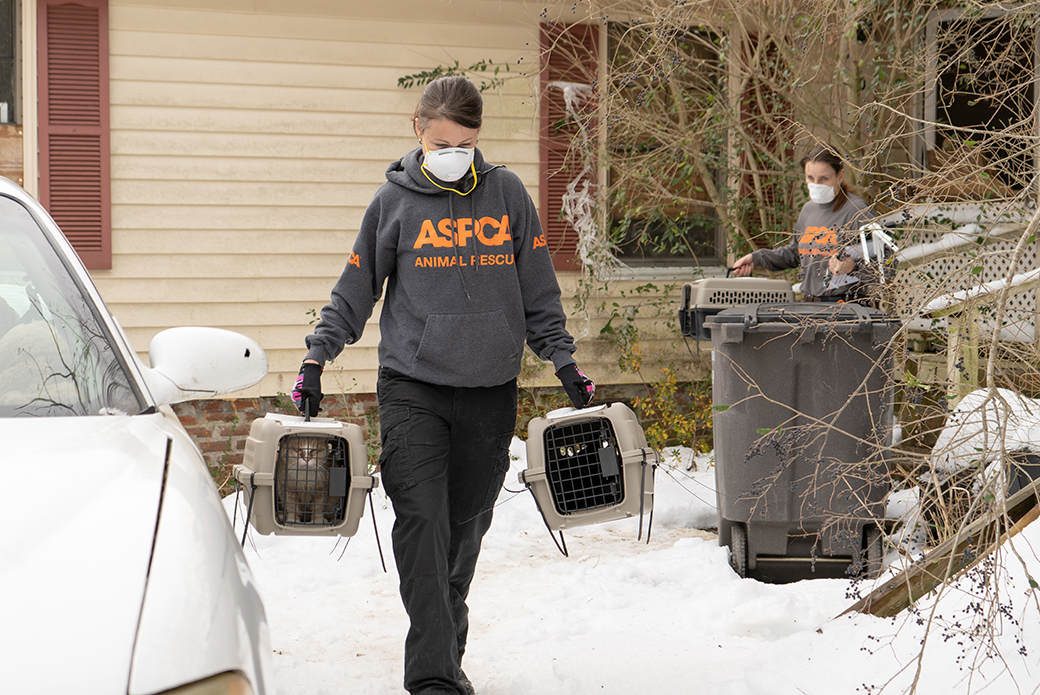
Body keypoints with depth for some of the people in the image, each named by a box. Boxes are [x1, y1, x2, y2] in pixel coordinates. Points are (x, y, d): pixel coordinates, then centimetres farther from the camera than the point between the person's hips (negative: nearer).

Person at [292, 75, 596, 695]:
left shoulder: (508, 193, 6)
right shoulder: (394, 201, 3)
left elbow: (539, 290, 12)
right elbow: (355, 291, 10)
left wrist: (563, 360, 8)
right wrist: (317, 358, 2)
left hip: (491, 389, 2)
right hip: (412, 388, -2)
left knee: (467, 527, 9)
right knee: (421, 521, -14)